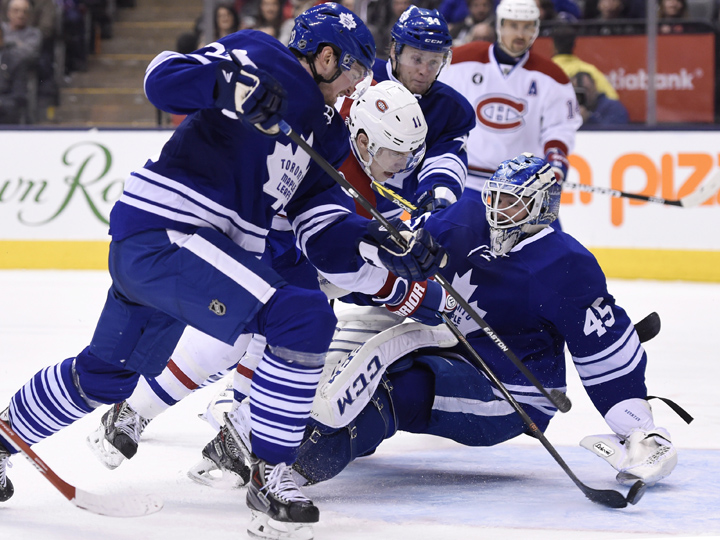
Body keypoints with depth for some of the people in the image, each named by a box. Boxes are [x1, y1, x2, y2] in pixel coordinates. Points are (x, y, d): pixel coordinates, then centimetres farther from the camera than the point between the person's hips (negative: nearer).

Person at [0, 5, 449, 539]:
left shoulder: (320, 132, 18)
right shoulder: (265, 59, -7)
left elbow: (328, 239, 10)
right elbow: (164, 78, -19)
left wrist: (393, 253, -6)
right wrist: (228, 82, -36)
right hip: (160, 231, -10)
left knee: (107, 373, 26)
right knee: (304, 316, -19)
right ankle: (270, 476, -11)